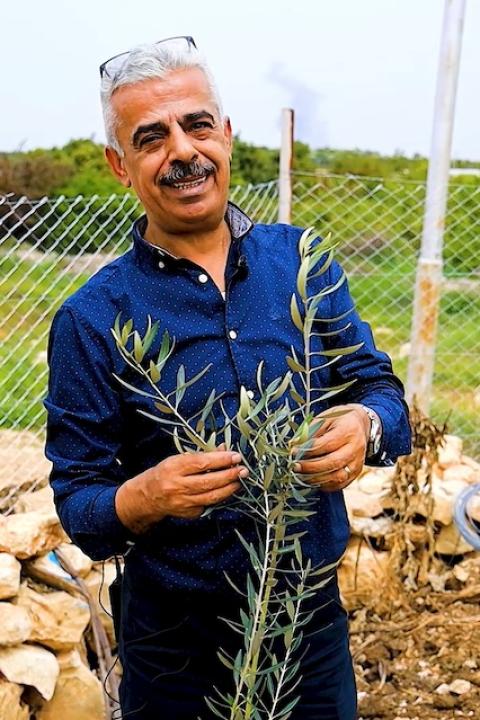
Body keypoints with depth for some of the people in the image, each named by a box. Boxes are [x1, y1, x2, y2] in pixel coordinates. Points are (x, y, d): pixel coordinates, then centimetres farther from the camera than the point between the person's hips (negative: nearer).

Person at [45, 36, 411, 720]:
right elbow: (77, 503, -9)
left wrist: (365, 428, -23)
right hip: (176, 634, -2)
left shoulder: (301, 261, -3)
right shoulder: (92, 319, -11)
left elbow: (379, 387, 0)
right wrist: (145, 499, -31)